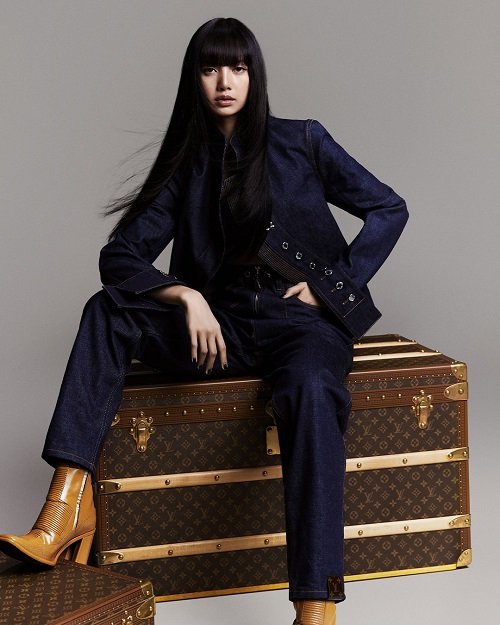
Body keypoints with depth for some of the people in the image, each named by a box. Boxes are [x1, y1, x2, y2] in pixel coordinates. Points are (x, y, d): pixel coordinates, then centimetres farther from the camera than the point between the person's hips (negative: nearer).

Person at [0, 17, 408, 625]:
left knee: (310, 391, -38)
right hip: (224, 328, 3)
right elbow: (120, 255, 2)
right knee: (106, 311, -17)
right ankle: (66, 508, -26)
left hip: (303, 322, -3)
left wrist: (335, 283, -3)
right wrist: (188, 298, -16)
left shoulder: (303, 143, 5)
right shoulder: (187, 168, 9)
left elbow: (389, 210, 9)